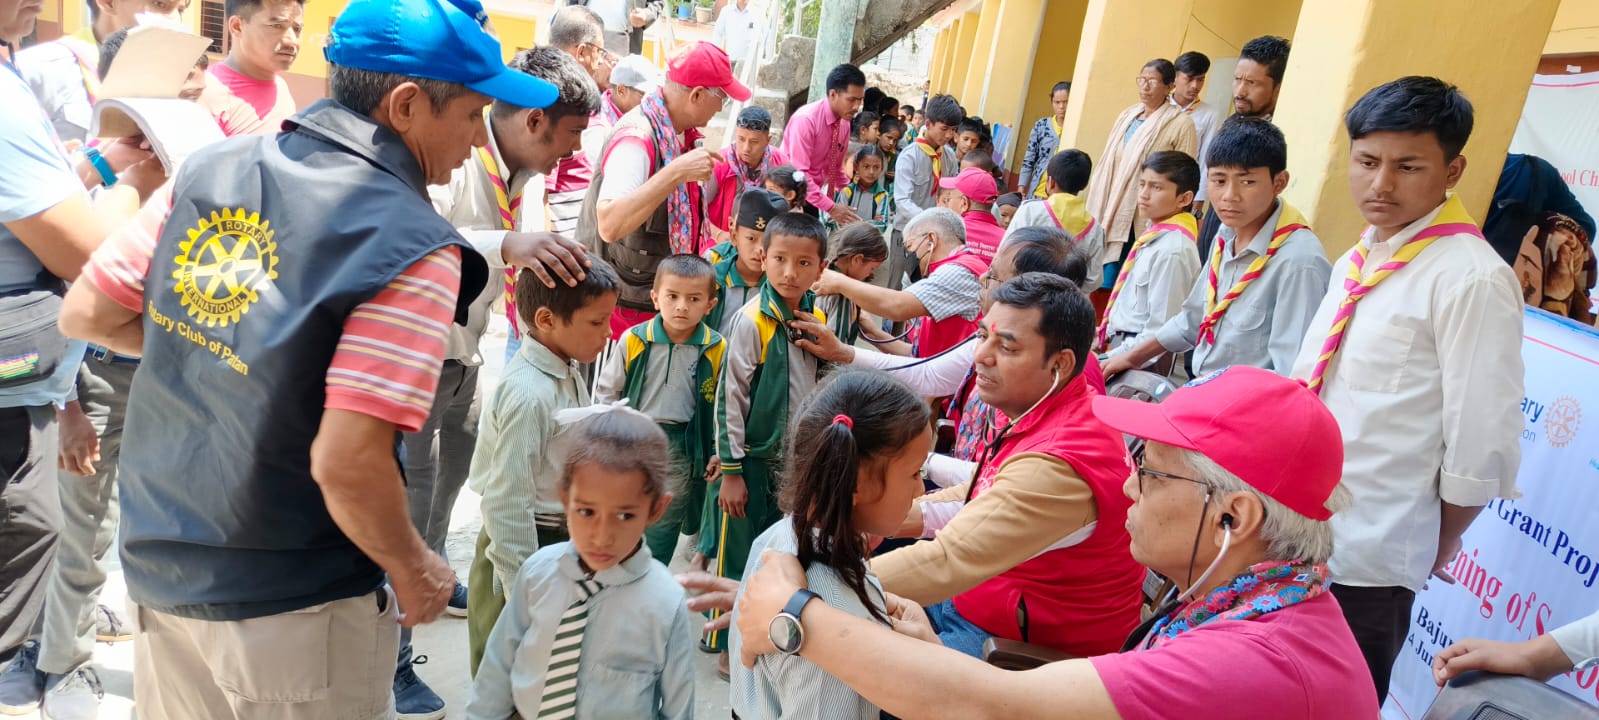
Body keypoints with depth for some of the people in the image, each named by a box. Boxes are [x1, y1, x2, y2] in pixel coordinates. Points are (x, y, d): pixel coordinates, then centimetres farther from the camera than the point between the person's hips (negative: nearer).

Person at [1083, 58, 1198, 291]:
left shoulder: (1181, 124, -5)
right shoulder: (1127, 116, 13)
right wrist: (1096, 207, 14)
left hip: (1141, 218, -6)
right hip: (1107, 210, 6)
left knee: (1109, 283, -7)